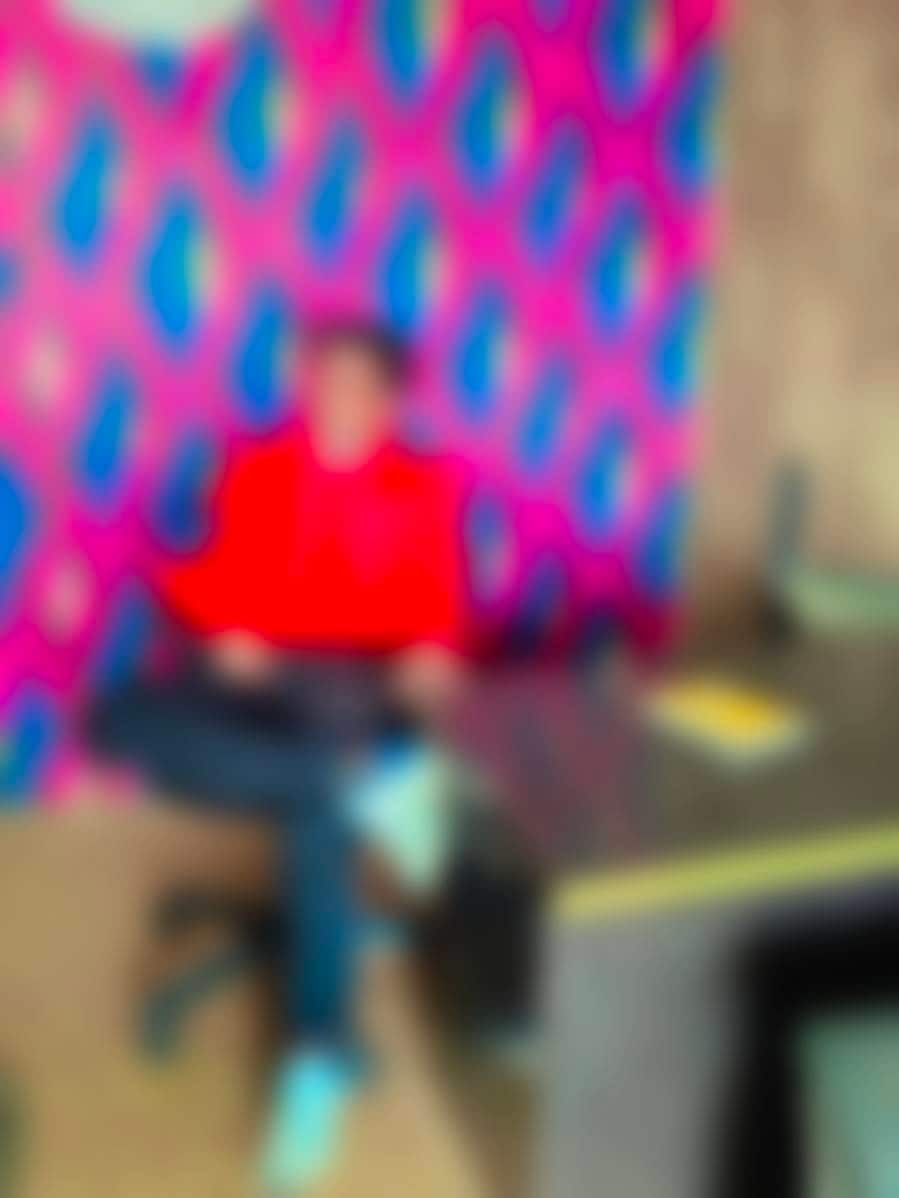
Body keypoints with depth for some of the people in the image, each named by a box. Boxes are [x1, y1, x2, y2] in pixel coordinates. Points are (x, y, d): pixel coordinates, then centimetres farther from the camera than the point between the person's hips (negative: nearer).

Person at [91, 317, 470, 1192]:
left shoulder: (423, 489, 12)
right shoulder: (256, 474, 15)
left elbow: (438, 604, 4)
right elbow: (222, 583, 10)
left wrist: (431, 657, -18)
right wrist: (226, 635, -13)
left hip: (365, 690, -2)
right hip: (256, 687, 2)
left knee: (316, 807, -37)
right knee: (123, 718, -30)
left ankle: (319, 1055, -33)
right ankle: (355, 780, -30)